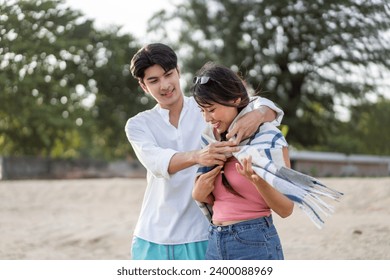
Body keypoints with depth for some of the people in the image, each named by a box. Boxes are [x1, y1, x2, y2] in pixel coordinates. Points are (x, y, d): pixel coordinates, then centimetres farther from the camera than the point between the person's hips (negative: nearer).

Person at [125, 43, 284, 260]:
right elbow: (157, 162, -18)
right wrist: (197, 156, -39)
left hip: (201, 237, -1)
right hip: (153, 240, 2)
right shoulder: (138, 125, 3)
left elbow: (267, 108, -7)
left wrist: (257, 115, -32)